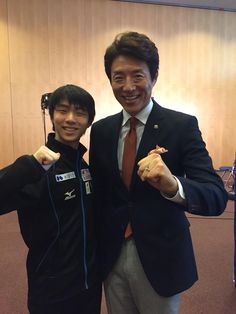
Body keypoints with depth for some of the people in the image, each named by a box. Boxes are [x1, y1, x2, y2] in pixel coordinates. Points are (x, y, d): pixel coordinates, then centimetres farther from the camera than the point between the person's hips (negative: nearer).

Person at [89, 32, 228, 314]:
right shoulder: (100, 130, -2)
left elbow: (217, 198, -19)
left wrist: (172, 185, -40)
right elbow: (97, 193, 3)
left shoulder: (182, 126, -14)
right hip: (112, 257, 4)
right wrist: (95, 252, 4)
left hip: (160, 260, -3)